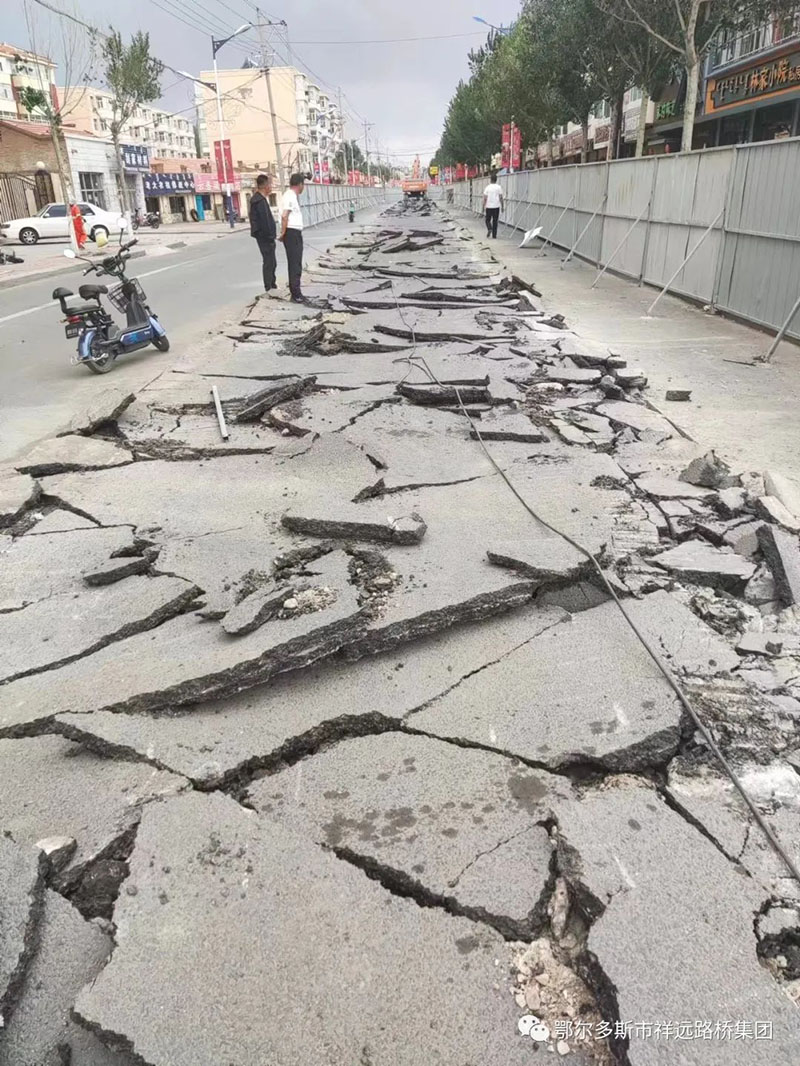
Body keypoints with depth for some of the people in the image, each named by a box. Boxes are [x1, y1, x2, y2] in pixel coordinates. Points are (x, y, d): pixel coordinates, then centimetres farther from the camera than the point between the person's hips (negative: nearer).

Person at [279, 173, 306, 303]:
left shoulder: (294, 195, 16)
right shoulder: (290, 196, -14)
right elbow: (284, 216, -22)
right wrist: (283, 233, -15)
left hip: (297, 233, 10)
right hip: (291, 233, -10)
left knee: (297, 265, 14)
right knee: (294, 265, -8)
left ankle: (296, 293, 20)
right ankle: (296, 295, -6)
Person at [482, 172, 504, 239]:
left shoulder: (487, 187, -4)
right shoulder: (499, 187, -1)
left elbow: (485, 198, -5)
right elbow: (501, 198, -1)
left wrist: (483, 207, 3)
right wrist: (502, 206, 6)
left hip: (489, 206, -1)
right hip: (496, 206, 1)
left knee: (488, 220, 13)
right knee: (495, 221, 7)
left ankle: (489, 229, -14)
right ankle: (494, 235, 6)